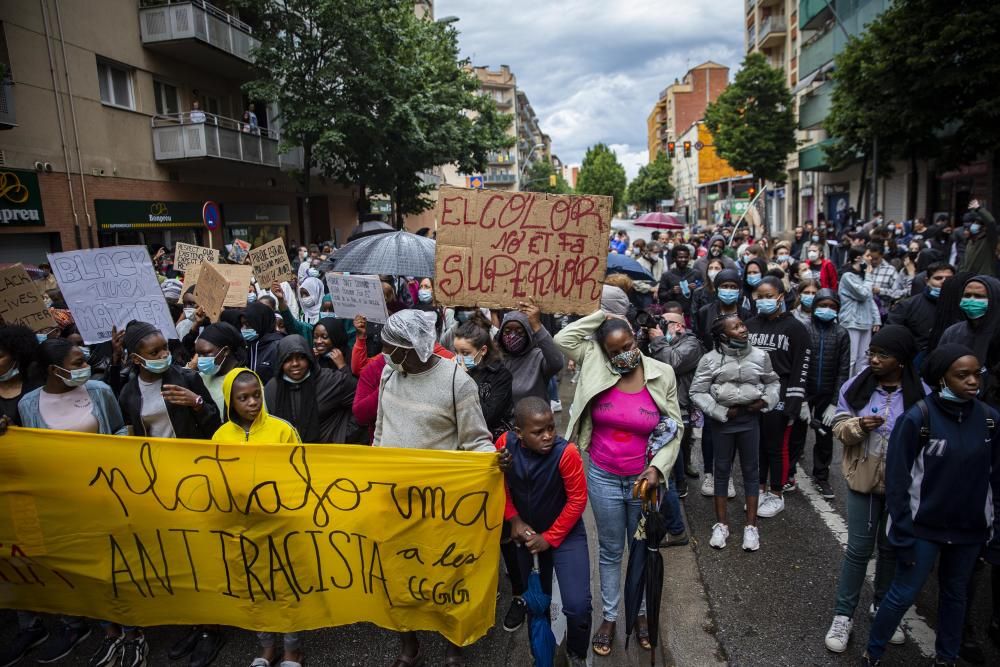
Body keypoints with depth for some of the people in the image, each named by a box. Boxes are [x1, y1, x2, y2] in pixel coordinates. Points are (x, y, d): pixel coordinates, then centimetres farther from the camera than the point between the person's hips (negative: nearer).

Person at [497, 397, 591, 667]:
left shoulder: (566, 452, -30)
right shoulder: (505, 444, -21)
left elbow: (577, 499, -19)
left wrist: (549, 538, -13)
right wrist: (514, 520, -11)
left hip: (565, 532, -3)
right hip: (526, 531, 3)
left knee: (578, 605, -11)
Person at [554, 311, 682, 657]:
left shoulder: (662, 375, -9)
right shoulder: (596, 366, -8)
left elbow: (675, 427, -3)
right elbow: (563, 339, -14)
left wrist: (657, 467, -13)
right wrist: (602, 315, -12)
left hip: (644, 480, 0)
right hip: (603, 479, 0)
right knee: (610, 550, 16)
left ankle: (641, 612, 40)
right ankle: (609, 616, 34)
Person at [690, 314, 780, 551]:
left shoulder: (760, 356, -2)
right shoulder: (710, 359, -9)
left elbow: (773, 382, 13)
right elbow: (697, 392, -7)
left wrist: (765, 401, -5)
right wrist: (721, 412, -14)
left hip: (749, 419, 1)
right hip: (722, 420, -1)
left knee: (751, 470, 9)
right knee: (722, 470, 10)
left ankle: (751, 526, 23)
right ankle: (721, 524, 23)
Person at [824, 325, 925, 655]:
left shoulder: (921, 394, -11)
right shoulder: (856, 386, -8)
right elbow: (839, 427, -2)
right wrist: (858, 426, -23)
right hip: (863, 478, 0)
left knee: (892, 547, 18)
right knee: (859, 549, 4)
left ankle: (883, 607, 39)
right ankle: (843, 615, 18)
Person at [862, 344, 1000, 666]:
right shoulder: (918, 418, -17)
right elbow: (897, 480, -13)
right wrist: (903, 533, -13)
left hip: (970, 531, 4)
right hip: (924, 528, -4)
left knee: (955, 593, 20)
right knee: (903, 594, 4)